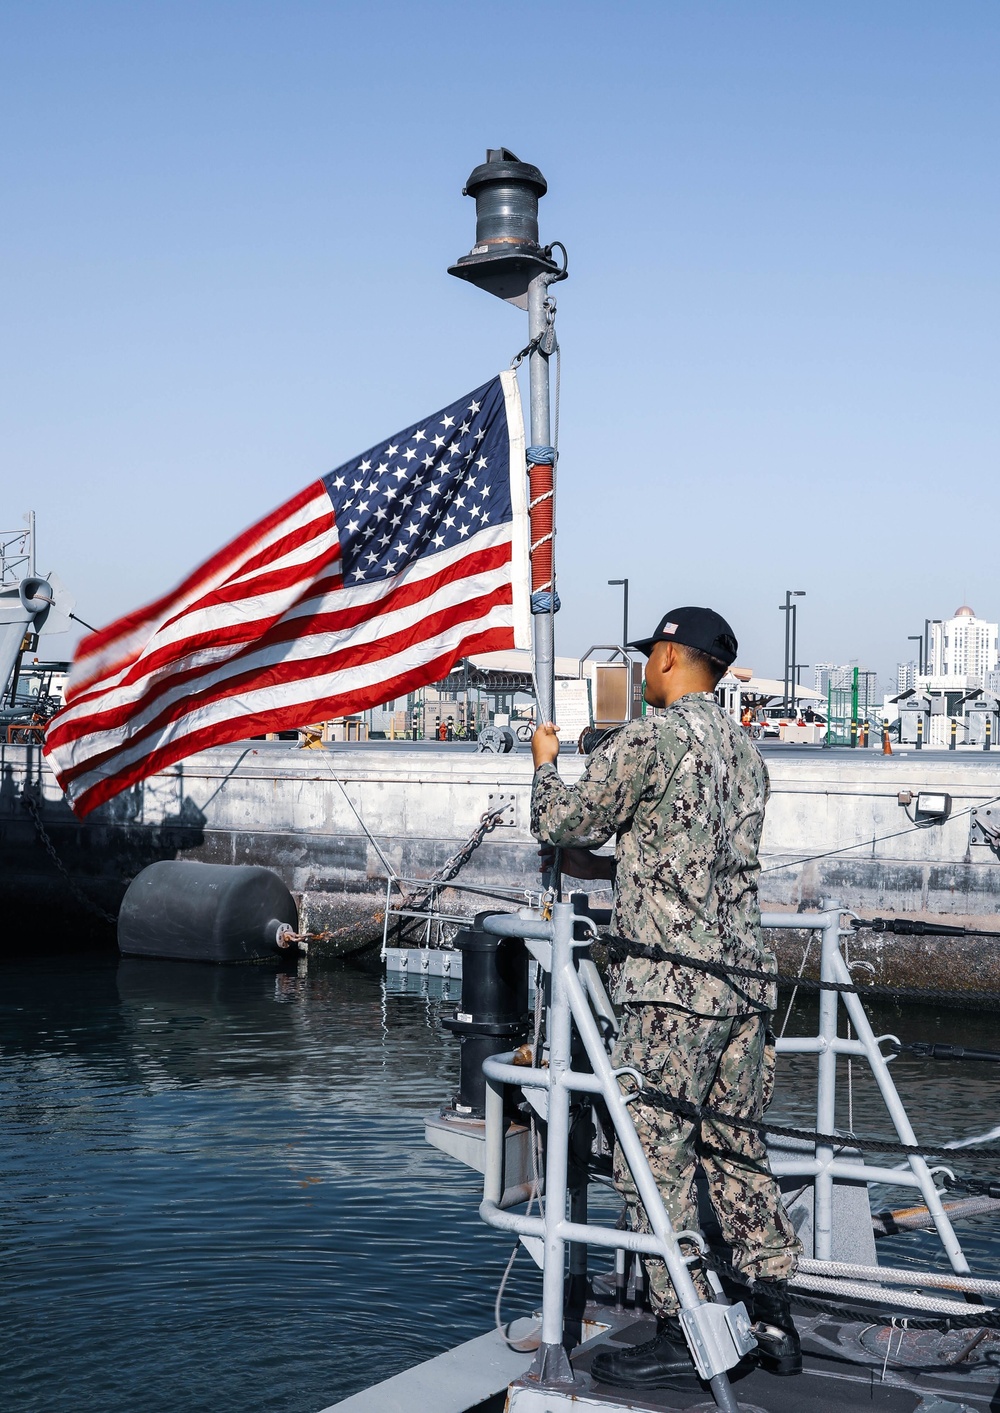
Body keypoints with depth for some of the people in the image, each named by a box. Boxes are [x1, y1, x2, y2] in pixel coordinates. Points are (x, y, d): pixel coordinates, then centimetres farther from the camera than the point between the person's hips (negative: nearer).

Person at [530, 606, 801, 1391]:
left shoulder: (648, 739, -10)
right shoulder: (745, 748, 15)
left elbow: (565, 822, -4)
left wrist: (546, 762, 16)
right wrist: (586, 861, 32)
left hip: (674, 986, -8)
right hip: (748, 978, 8)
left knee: (656, 1162, 0)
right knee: (739, 1152, 15)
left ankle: (684, 1336, 4)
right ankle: (774, 1319, 20)